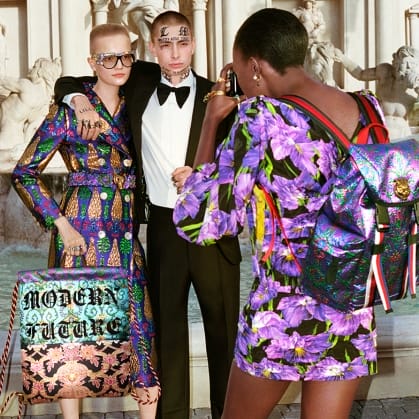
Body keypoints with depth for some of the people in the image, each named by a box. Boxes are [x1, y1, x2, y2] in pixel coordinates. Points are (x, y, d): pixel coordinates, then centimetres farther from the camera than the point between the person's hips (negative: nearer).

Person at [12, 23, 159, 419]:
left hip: (127, 230, 4)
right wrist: (60, 223, -12)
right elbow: (24, 173, -6)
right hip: (81, 231, -4)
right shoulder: (70, 109, -6)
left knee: (141, 320, 0)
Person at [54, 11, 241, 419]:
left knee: (223, 329, 6)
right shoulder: (140, 81, 6)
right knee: (167, 328, 10)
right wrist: (81, 101, -6)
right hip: (162, 227, 2)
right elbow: (65, 84, 15)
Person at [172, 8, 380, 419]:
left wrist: (211, 120, -5)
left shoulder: (260, 119, -18)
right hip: (352, 319, 5)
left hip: (280, 320, -4)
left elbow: (197, 222, -14)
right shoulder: (368, 110, 0)